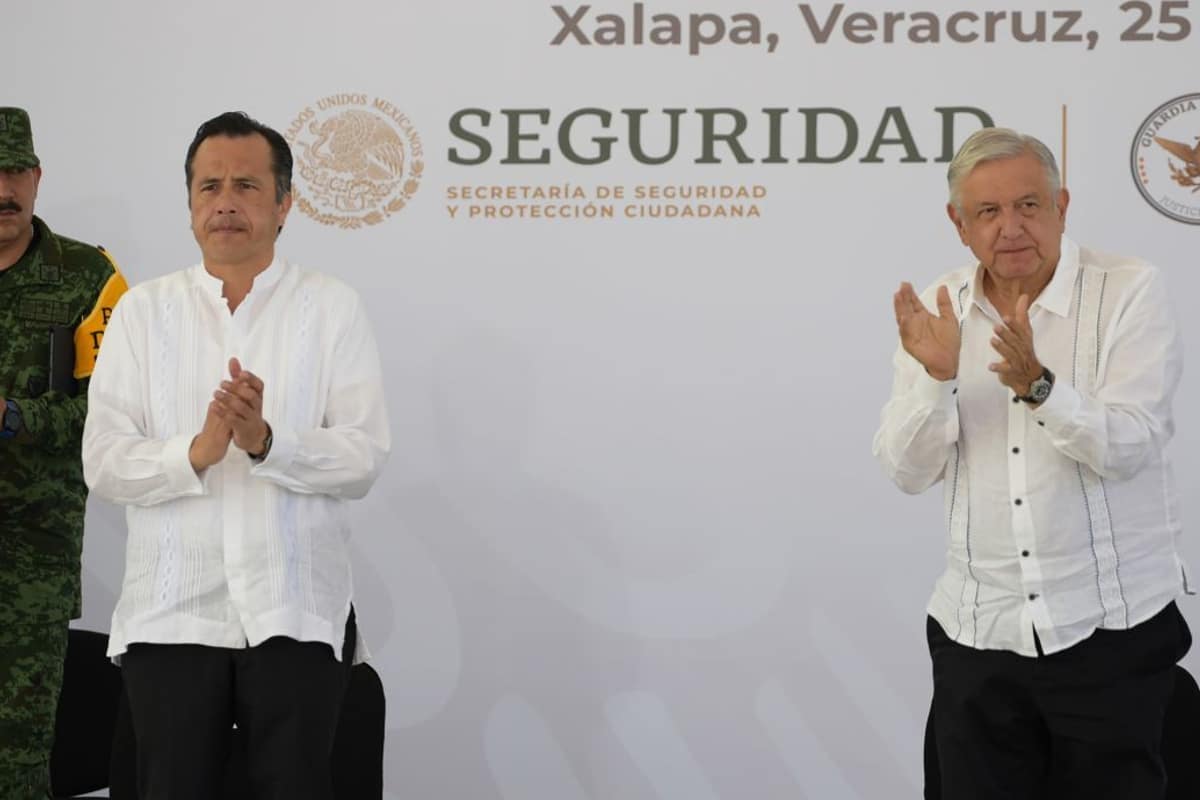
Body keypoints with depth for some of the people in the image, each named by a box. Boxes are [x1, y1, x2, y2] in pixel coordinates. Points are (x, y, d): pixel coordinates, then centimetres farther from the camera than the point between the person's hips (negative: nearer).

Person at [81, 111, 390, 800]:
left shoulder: (334, 308, 2)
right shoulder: (143, 311, 6)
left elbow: (366, 457, -7)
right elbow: (104, 463, -2)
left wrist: (267, 442, -24)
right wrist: (194, 454, -20)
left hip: (297, 614, -1)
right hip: (172, 613, 1)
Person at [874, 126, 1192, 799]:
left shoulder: (1132, 292, -7)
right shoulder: (938, 310, 4)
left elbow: (1127, 448, -17)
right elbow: (908, 471, -2)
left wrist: (1037, 383, -33)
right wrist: (936, 376, -19)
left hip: (1108, 631, -3)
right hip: (978, 634, 3)